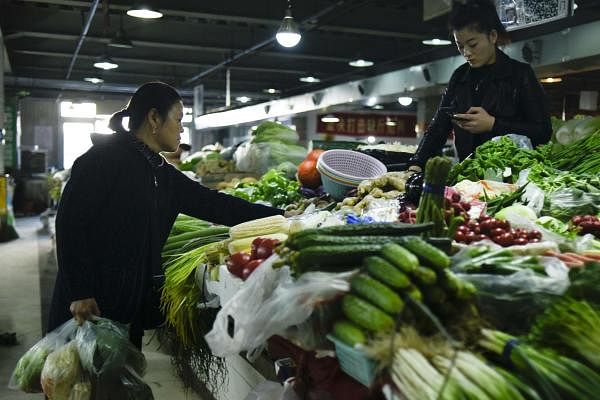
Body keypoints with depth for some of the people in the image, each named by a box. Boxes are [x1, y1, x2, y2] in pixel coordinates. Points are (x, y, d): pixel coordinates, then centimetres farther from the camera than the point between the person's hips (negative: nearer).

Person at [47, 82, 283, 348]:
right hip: (88, 302, -8)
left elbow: (212, 204, 12)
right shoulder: (106, 156, -10)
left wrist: (281, 216, 9)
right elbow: (70, 222, -14)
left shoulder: (164, 174, 13)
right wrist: (79, 293, -18)